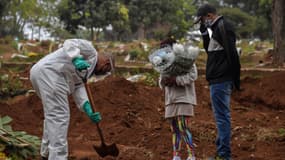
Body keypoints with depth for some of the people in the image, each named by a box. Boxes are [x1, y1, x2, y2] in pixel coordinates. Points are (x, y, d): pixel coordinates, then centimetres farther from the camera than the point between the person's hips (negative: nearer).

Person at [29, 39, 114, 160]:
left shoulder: (85, 71, 28)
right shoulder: (90, 51, 6)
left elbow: (78, 89, 13)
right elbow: (69, 43, -11)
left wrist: (88, 110, -3)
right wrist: (76, 60, -28)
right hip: (49, 72, -11)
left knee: (53, 114, 24)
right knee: (59, 116, -10)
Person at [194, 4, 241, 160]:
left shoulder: (223, 27, -13)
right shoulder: (218, 28, 18)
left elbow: (232, 54, -20)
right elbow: (210, 50, 28)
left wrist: (235, 79, -18)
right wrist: (204, 33, 14)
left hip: (220, 81, -11)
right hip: (219, 80, 11)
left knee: (222, 116, -7)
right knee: (222, 116, 15)